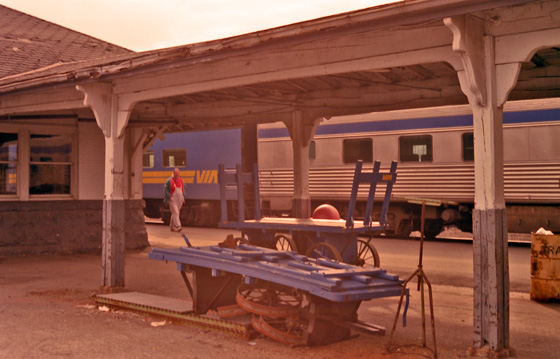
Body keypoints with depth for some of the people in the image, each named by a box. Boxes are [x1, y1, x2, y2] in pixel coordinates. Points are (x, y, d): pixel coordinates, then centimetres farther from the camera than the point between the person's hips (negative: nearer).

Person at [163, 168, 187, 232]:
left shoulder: (181, 180, 10)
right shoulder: (169, 181, -7)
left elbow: (183, 189, 21)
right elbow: (165, 189, -6)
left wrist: (183, 197, 11)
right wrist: (169, 196, -16)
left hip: (179, 200, 6)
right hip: (172, 200, -6)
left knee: (175, 213, 11)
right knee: (175, 213, -15)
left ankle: (172, 227, 21)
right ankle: (178, 226, -23)